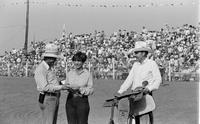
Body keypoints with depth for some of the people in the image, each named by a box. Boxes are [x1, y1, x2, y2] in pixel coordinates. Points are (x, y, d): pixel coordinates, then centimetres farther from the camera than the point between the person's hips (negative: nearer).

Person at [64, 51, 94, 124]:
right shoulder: (69, 73, 7)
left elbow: (91, 90, -4)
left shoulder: (88, 74, -3)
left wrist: (80, 89, -18)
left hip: (82, 101, -3)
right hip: (70, 100, 3)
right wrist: (68, 88, -7)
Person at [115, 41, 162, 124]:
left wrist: (149, 88, -24)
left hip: (145, 95, -6)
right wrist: (120, 92, 5)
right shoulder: (135, 65, 17)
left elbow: (158, 80, -8)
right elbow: (129, 79, 15)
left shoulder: (152, 64, 0)